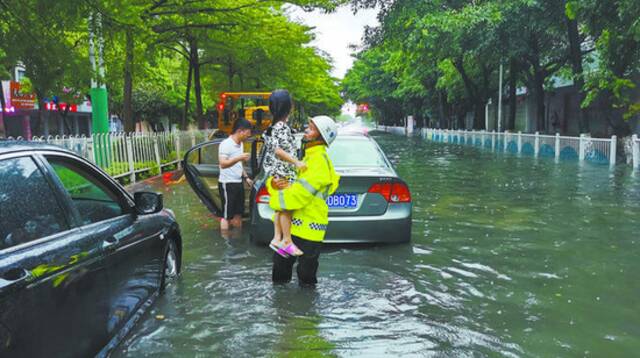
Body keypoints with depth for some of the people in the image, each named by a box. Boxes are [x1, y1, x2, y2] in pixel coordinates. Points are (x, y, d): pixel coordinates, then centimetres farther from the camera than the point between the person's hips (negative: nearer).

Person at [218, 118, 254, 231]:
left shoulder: (240, 144, 13)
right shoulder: (226, 144, -14)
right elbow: (223, 164, -24)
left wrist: (246, 177, 17)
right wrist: (239, 158, -32)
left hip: (238, 183, 9)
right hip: (227, 184, -8)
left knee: (238, 214, 14)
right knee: (227, 215, -3)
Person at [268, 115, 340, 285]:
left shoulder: (319, 160, -16)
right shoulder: (306, 156, 15)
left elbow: (300, 193, -25)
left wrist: (275, 201, -13)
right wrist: (273, 183, -10)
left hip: (308, 228, -9)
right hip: (292, 224, 9)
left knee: (306, 277, 4)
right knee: (280, 265, 18)